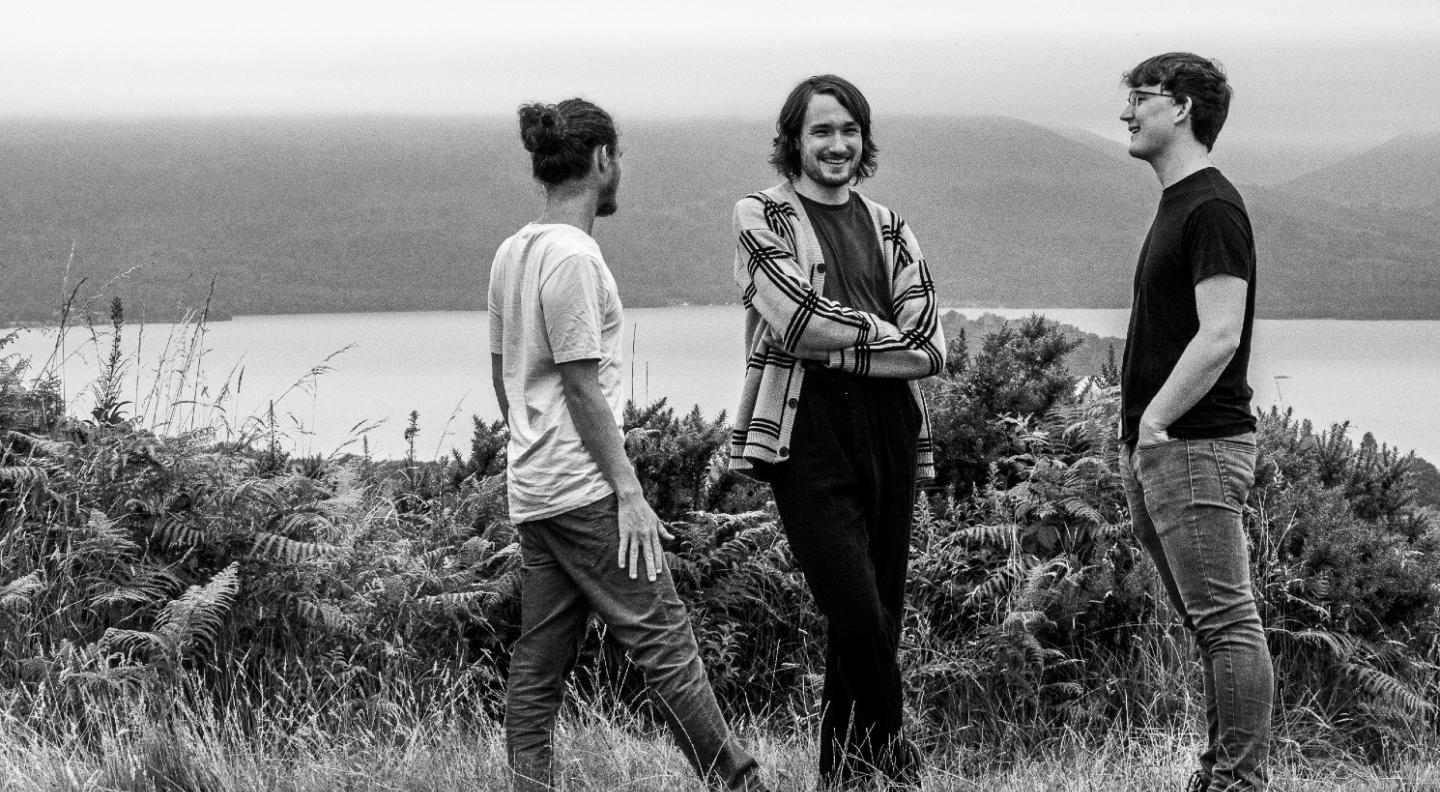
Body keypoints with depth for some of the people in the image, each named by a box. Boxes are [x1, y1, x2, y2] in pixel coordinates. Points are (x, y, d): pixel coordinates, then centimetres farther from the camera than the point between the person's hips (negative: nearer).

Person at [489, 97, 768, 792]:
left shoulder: (513, 252, 12)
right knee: (663, 643, -5)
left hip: (530, 493, 9)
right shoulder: (573, 258, -14)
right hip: (584, 492, -9)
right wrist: (627, 492, -13)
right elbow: (583, 390, -16)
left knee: (538, 669, 8)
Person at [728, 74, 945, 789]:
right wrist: (884, 334, -2)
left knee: (878, 617, 5)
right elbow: (796, 320, -11)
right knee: (858, 614, -14)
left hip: (889, 429, 5)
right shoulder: (761, 217, 4)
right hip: (807, 432, -5)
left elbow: (928, 340, 5)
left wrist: (840, 337, -9)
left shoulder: (885, 227, 18)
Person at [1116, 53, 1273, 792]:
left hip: (1196, 447, -10)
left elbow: (1219, 336, -21)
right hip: (1158, 451, 10)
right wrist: (1136, 438, 16)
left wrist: (1155, 422, -19)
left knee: (1226, 623, -7)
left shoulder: (1212, 209, -12)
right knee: (1211, 625, 13)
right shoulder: (1175, 206, 18)